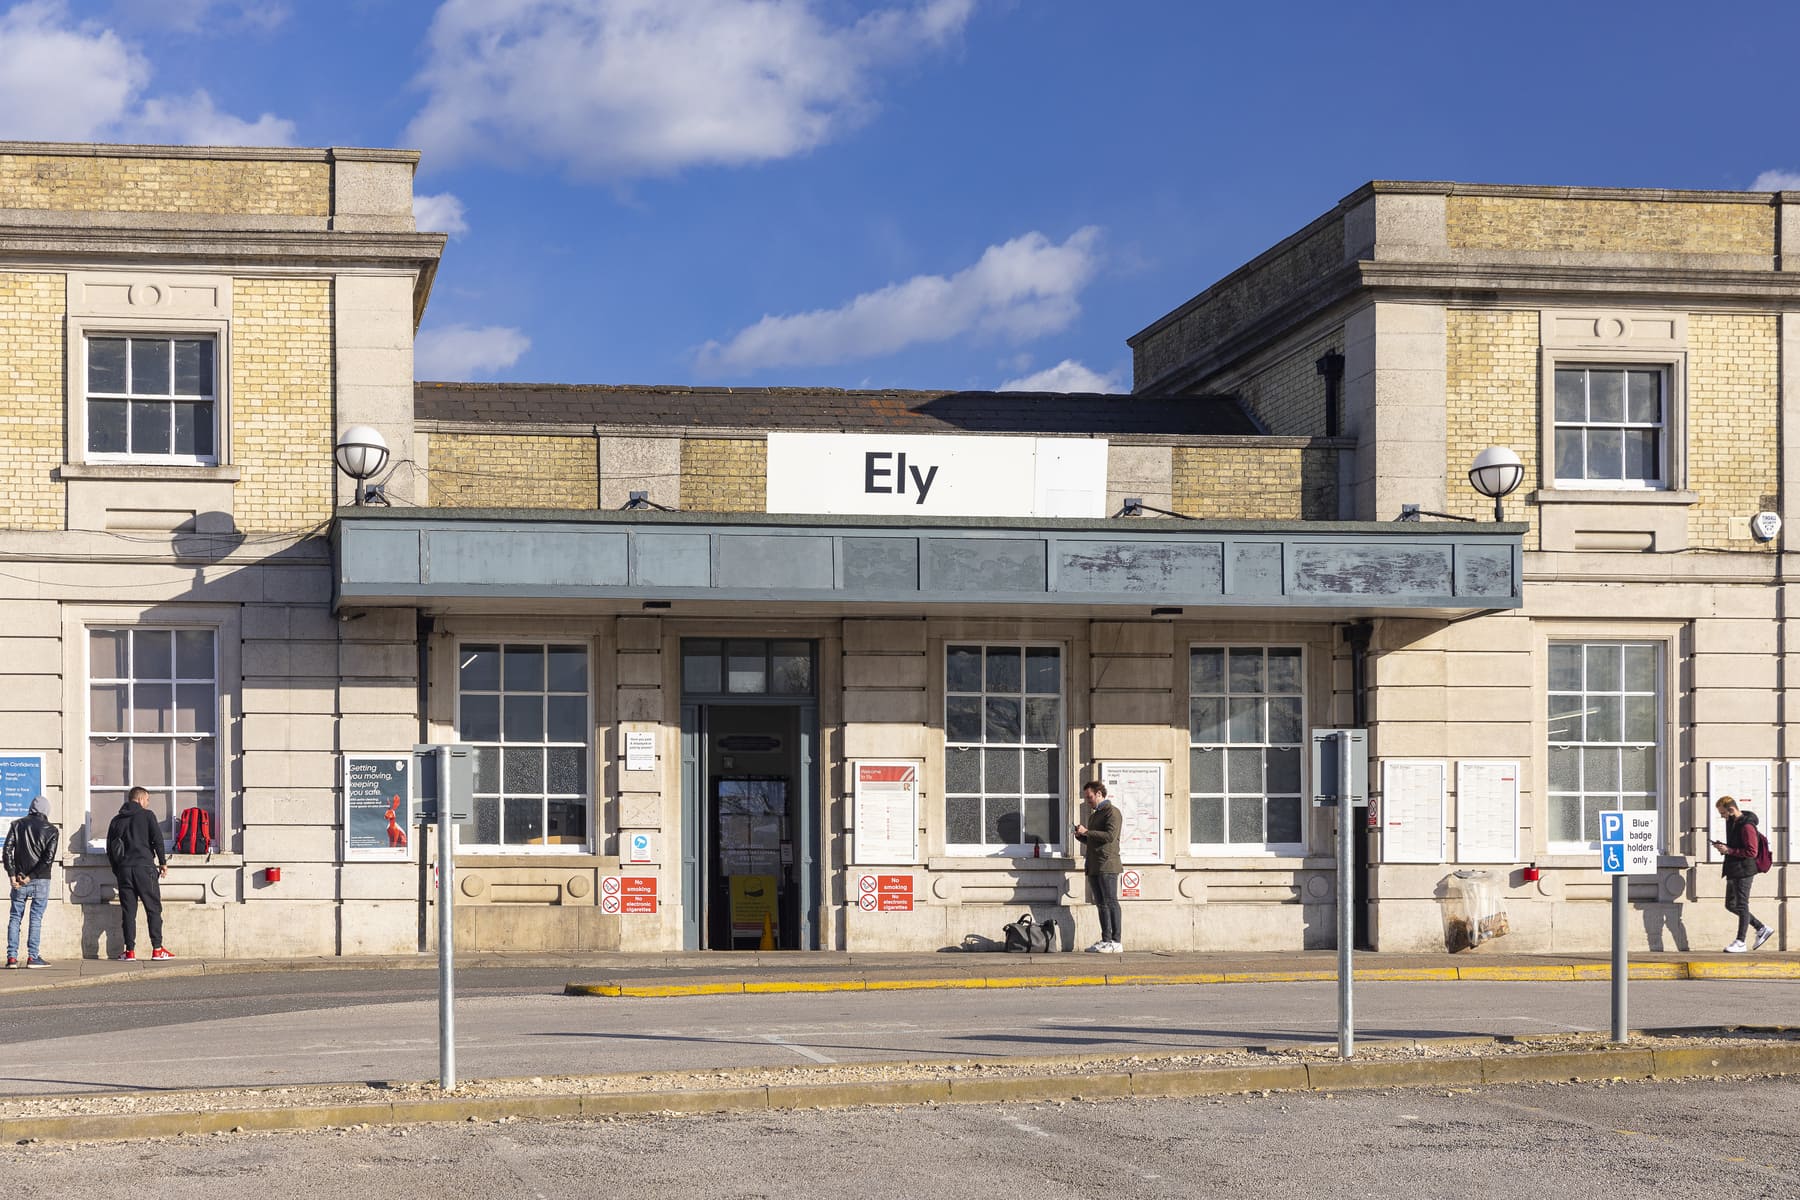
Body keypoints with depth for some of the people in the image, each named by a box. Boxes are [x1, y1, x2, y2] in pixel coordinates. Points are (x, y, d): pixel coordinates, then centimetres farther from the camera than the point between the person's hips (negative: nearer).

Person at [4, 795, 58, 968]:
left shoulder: (18, 825, 5)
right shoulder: (51, 831, -1)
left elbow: (7, 851, -4)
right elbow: (49, 859, -11)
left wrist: (12, 876, -5)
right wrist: (31, 877, -10)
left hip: (19, 881, 2)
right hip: (41, 881, -2)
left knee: (15, 918, 8)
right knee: (36, 919, 1)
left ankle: (12, 957, 3)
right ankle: (33, 957, -2)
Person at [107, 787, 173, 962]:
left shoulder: (116, 821, 14)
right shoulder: (147, 816, 1)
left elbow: (110, 849, 15)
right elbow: (157, 839, -7)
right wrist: (163, 862, 2)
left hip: (124, 869, 4)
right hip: (144, 867, -4)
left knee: (128, 911, 4)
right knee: (153, 909, 1)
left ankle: (130, 951, 1)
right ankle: (157, 949, -4)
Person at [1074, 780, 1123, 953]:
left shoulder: (1112, 812, -4)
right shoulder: (1093, 816, 24)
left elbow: (1110, 835, -17)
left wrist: (1087, 832, -13)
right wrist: (1080, 835, 9)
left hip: (1107, 865, -9)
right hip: (1093, 867, 9)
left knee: (1110, 903, -9)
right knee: (1101, 904, 7)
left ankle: (1115, 942, -11)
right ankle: (1106, 940, 7)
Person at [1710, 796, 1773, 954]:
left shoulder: (1746, 826, -17)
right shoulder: (1732, 822, 12)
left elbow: (1752, 852, -21)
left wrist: (1729, 850, -21)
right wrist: (1723, 847, 4)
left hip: (1744, 871, -10)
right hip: (1733, 870, 10)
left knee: (1742, 905, -4)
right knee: (1730, 905, 13)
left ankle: (1740, 942, 0)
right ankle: (1762, 929, 22)